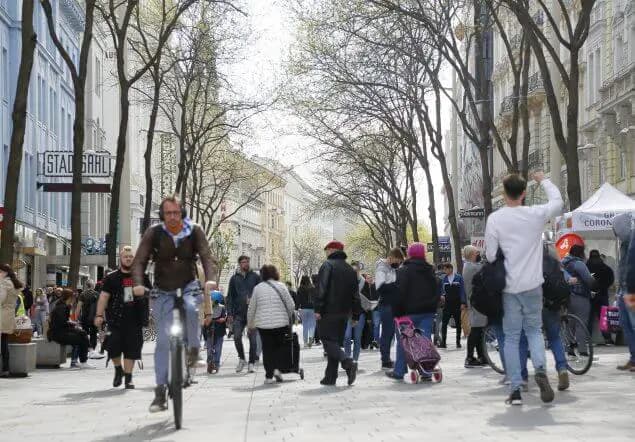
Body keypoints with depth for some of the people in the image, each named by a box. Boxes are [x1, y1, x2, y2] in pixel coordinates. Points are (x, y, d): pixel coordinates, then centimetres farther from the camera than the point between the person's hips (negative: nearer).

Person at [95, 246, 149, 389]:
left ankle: (128, 378, 9)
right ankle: (118, 369, 20)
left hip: (135, 320, 1)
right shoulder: (112, 277, 5)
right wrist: (99, 315, -10)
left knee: (131, 349, -1)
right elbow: (104, 296, -1)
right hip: (116, 319, -1)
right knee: (113, 346, -8)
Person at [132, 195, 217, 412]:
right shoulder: (154, 233, -6)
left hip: (188, 287, 0)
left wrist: (209, 279, -33)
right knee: (163, 340, -8)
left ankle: (193, 349, -11)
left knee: (190, 308, -36)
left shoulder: (195, 231, -4)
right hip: (163, 292, 0)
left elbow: (207, 257, -13)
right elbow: (139, 261, -11)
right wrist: (138, 284, -30)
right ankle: (160, 392, -5)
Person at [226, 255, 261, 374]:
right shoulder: (234, 278, 9)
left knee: (252, 338, 0)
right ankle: (241, 359, 12)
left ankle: (251, 363, 8)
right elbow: (230, 296, 9)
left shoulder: (255, 277, 6)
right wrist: (229, 313, 2)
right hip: (239, 313, 1)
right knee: (237, 337, -8)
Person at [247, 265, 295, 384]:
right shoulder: (281, 286, -1)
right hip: (281, 323, -1)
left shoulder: (258, 288, 2)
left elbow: (251, 308, 6)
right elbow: (291, 305, 0)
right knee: (279, 346, 15)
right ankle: (277, 368, -3)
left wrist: (250, 324, 19)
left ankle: (269, 376, 4)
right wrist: (288, 317, 19)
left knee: (267, 349, 6)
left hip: (263, 324, 1)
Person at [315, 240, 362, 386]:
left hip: (329, 313, -7)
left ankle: (348, 364, -28)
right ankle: (330, 377, 10)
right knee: (336, 343, 11)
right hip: (344, 313, 7)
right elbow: (356, 295, 16)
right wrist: (356, 315, 17)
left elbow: (321, 289, -15)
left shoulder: (327, 265, -4)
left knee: (328, 341, -7)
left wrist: (318, 309, -16)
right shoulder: (351, 270, 16)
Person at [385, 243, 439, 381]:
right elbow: (436, 292, 17)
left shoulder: (404, 271, -6)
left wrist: (396, 312, -8)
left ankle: (399, 371, 11)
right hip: (428, 311, 4)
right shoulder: (430, 270, 13)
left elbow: (399, 293, -12)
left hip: (409, 312, -4)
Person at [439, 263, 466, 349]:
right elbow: (442, 290, 8)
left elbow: (462, 291, -4)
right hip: (447, 305, 2)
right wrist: (442, 296, -13)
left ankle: (458, 342, 15)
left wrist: (463, 303, -9)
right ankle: (443, 342, -4)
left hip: (457, 305, -2)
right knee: (444, 323, -6)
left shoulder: (459, 278, -3)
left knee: (458, 324, 7)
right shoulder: (444, 279, 4)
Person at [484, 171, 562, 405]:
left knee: (511, 337, 7)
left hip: (509, 287, -1)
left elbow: (490, 255, -5)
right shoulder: (536, 215, -5)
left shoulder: (494, 219, -9)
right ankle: (540, 369, -11)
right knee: (534, 329, 16)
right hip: (533, 285, 1)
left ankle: (515, 390, 3)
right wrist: (544, 180, 28)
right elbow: (557, 201, 15)